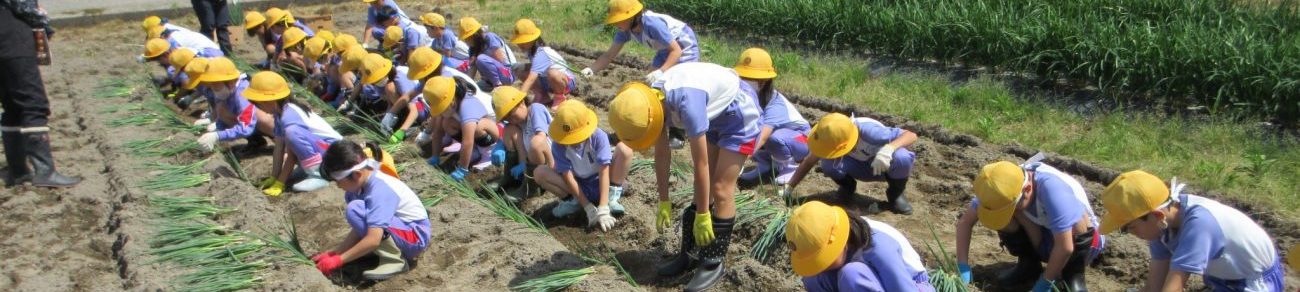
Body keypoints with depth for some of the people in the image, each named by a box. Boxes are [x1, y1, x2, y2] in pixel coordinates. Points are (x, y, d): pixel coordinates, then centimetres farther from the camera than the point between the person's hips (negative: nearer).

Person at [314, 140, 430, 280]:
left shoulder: (380, 189, -27)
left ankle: (394, 260, -14)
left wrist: (338, 260, -25)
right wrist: (333, 252, -8)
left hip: (416, 236, -10)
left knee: (355, 209, -25)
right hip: (401, 227, 10)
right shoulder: (360, 183, -2)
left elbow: (373, 239, -32)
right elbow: (360, 229, 0)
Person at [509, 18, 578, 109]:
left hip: (566, 81, -8)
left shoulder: (541, 54, -31)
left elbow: (531, 79, -41)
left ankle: (560, 97, -11)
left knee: (552, 73, -43)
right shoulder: (531, 50, -4)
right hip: (546, 81, 8)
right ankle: (543, 96, 4)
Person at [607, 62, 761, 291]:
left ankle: (715, 263, 0)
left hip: (740, 116, -7)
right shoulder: (652, 99, -16)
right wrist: (664, 202, 4)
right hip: (715, 116, 7)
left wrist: (702, 216, -25)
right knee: (703, 187, 8)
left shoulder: (686, 102, -40)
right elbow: (662, 155, -3)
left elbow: (701, 164, -32)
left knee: (720, 189, -9)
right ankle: (687, 254, 17)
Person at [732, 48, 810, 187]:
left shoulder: (775, 103, -34)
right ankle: (766, 165, 2)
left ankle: (790, 166, -7)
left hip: (800, 138, -6)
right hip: (773, 131, 6)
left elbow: (762, 137, -47)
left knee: (774, 138, -38)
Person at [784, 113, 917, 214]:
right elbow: (809, 161, -13)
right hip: (862, 166, 2)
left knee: (902, 158, -39)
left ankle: (896, 193, -6)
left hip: (884, 166, -2)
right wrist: (789, 188, -17)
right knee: (829, 164, -29)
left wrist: (889, 148, -55)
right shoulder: (835, 137, -26)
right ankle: (847, 187, 5)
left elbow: (911, 135, -38)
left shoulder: (869, 131, -39)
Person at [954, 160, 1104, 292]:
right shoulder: (1005, 185, -22)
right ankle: (1029, 265, 1)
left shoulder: (1052, 188, -39)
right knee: (1003, 218, -21)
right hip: (1045, 240, 4)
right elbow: (965, 222, -16)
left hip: (1078, 240, -4)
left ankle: (1073, 276, -13)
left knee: (1080, 220, -36)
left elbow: (1065, 247, -40)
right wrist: (962, 268, -25)